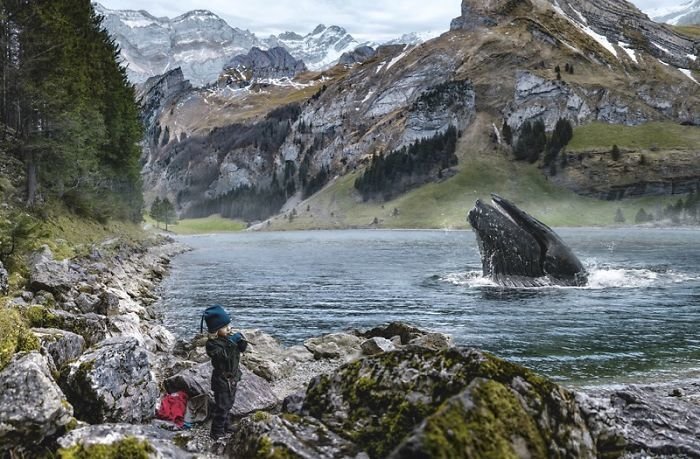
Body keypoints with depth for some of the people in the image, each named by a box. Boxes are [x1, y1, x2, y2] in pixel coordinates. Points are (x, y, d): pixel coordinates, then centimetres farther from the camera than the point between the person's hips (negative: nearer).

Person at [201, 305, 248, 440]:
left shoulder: (229, 337, -1)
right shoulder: (212, 344, -22)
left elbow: (242, 349, 4)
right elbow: (222, 355, -35)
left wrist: (241, 341, -16)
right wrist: (230, 343, -38)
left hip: (233, 377, 8)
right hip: (221, 379, -8)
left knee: (229, 403, 21)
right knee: (222, 406, -3)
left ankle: (226, 427, 38)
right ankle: (216, 432, 8)